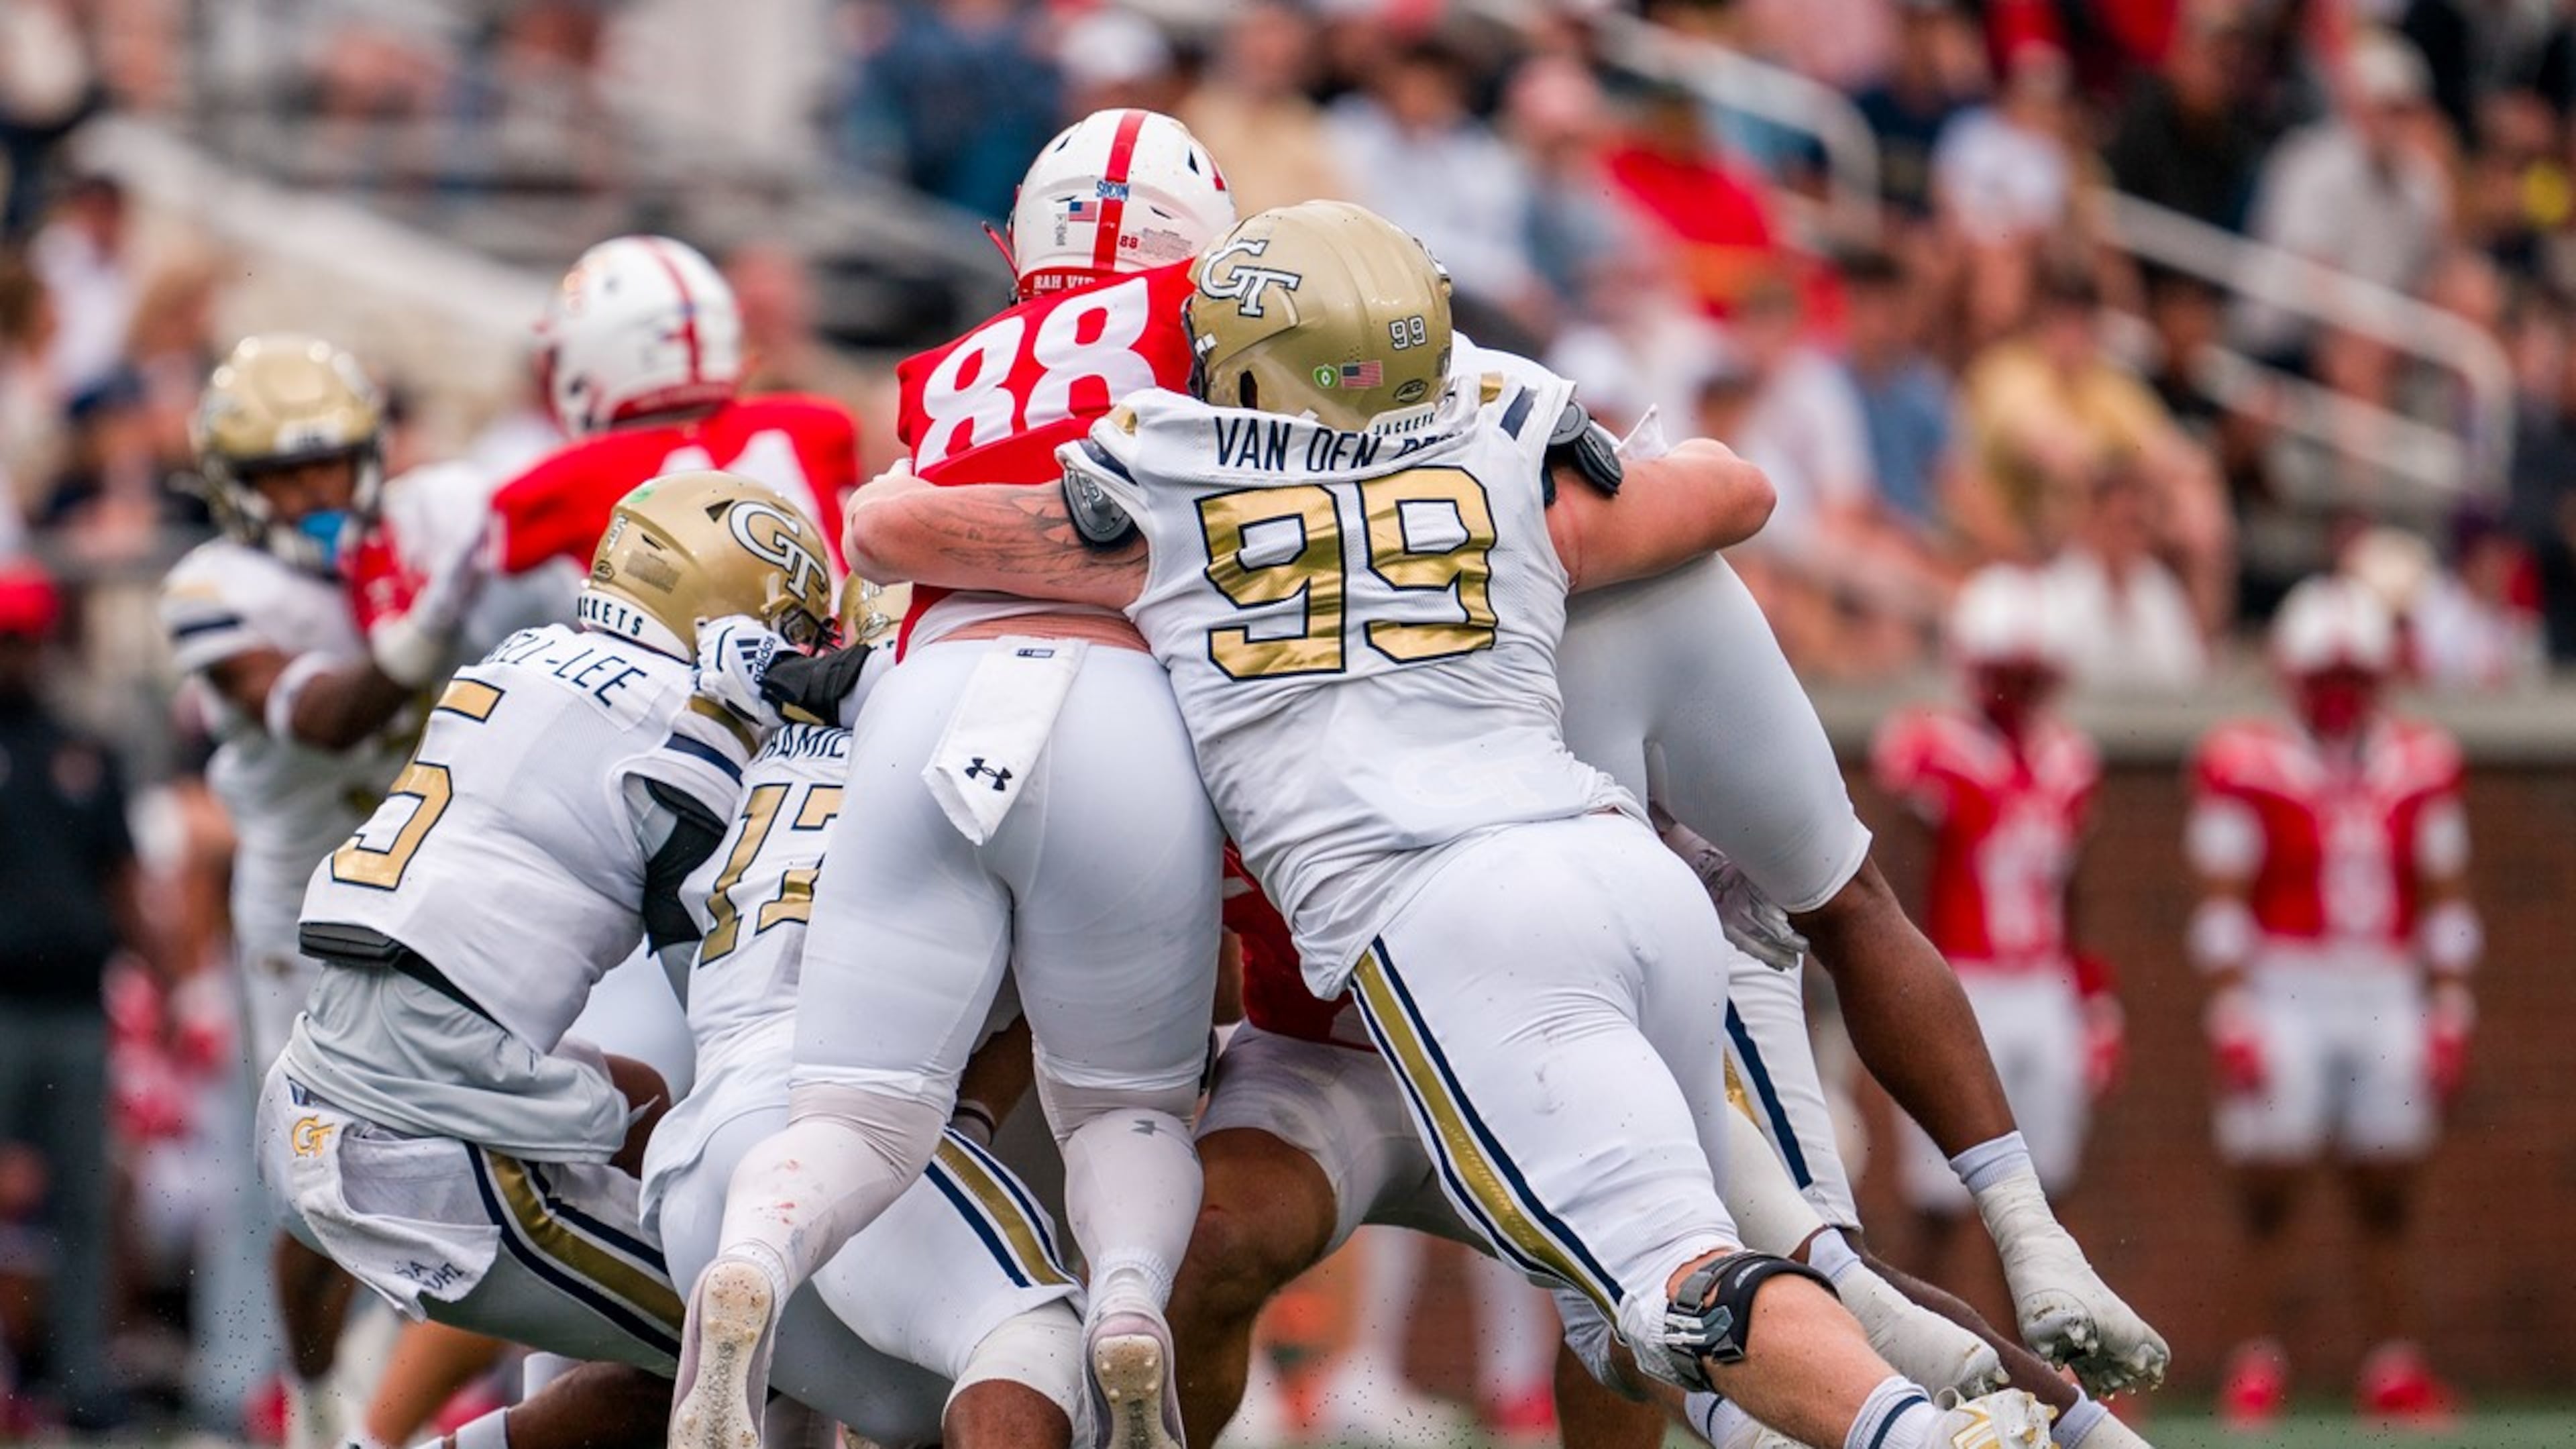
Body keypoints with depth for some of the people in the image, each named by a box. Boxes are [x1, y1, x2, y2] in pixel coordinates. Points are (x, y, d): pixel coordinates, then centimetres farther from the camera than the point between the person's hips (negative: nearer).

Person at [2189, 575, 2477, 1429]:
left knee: (2388, 1197, 4)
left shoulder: (2422, 767, 8)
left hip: (2389, 1005, 3)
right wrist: (2231, 1018, -11)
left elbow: (2444, 902, 12)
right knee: (2266, 1195, -3)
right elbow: (2222, 904, -4)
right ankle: (2256, 1369, 0)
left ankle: (2395, 1368, 7)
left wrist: (2449, 1015, 6)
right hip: (2284, 998, -3)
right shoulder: (2245, 767, -3)